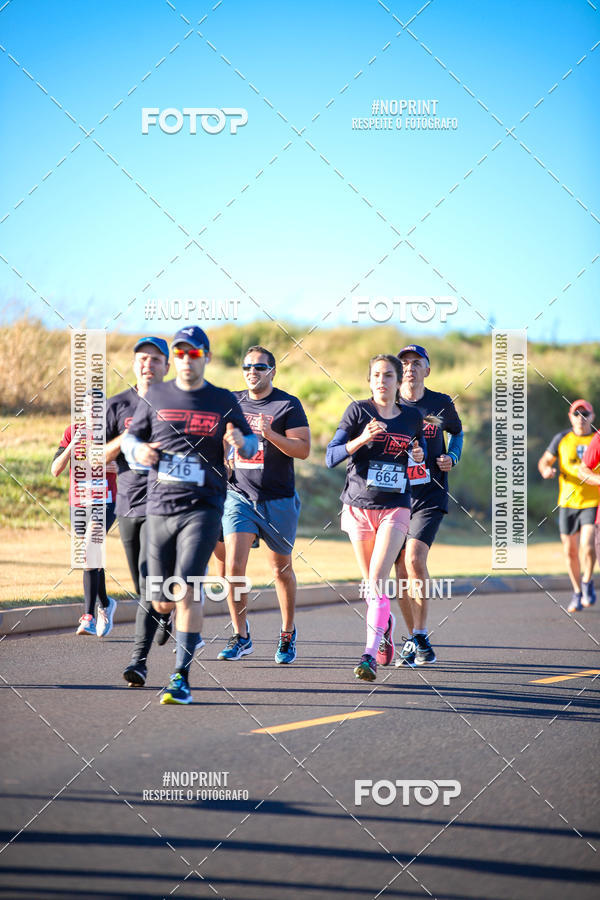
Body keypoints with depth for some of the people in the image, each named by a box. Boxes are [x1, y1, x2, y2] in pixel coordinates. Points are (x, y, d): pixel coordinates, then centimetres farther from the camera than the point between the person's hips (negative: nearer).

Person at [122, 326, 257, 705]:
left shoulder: (224, 401, 4)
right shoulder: (156, 396, 8)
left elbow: (251, 443, 11)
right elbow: (130, 436, 16)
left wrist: (241, 442, -12)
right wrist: (138, 449, -8)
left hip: (203, 508, -3)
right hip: (159, 507, 3)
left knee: (187, 589, -19)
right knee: (162, 601, 8)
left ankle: (182, 678, -17)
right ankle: (191, 628, 44)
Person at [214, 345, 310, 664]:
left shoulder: (288, 405, -4)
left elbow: (303, 449, -13)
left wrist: (270, 434, -24)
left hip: (278, 500, -2)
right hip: (239, 496, 2)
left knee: (281, 568, 9)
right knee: (233, 565, -12)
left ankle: (288, 633, 28)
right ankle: (240, 637, -3)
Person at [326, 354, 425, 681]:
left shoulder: (412, 417, 5)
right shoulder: (358, 410, -2)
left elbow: (420, 449, 25)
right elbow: (331, 457, -8)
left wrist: (420, 456, 0)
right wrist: (362, 439, -24)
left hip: (395, 509, -1)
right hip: (358, 506, 1)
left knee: (377, 581, -15)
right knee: (369, 583, 11)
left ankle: (370, 655, -19)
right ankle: (386, 622, 42)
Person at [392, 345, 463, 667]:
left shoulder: (441, 404, 3)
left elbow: (457, 432, 22)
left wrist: (451, 457, 3)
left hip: (429, 497, -2)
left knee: (414, 559, -19)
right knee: (401, 569, 2)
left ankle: (420, 636, -9)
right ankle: (413, 639, 16)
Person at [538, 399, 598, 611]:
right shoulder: (561, 439, 2)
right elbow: (544, 461, 10)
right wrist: (546, 470, -12)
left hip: (593, 503, -2)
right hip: (567, 503, 2)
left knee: (587, 546, -19)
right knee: (570, 551, 6)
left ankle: (587, 582, 7)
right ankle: (577, 593, 25)